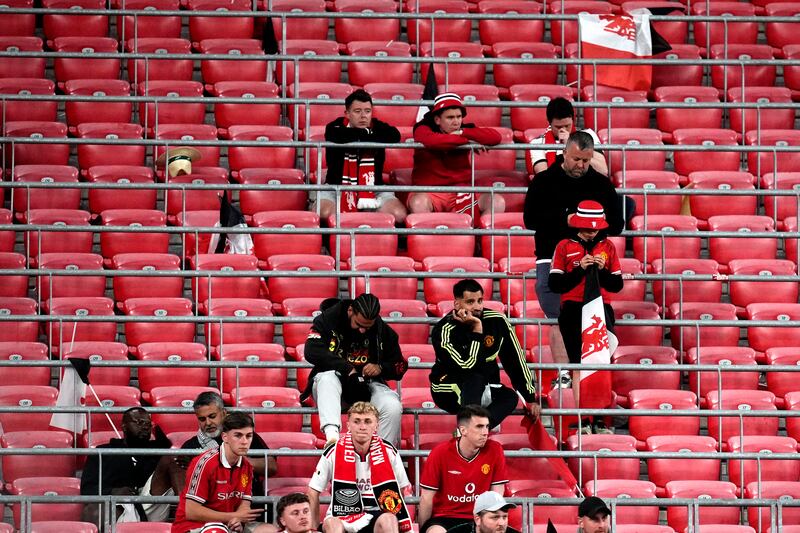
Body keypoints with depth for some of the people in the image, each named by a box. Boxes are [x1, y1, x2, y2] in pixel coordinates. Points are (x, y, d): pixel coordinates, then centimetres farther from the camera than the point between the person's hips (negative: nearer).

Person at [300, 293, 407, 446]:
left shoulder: (383, 330, 0)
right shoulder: (328, 319, -8)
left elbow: (400, 366, 9)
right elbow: (312, 351, -21)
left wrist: (381, 368, -14)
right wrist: (347, 368, -24)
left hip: (368, 384, 2)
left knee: (392, 406, -28)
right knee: (328, 377, -38)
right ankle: (331, 434, -57)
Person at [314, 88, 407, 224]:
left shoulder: (377, 127, 0)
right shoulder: (336, 127, -5)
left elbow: (394, 136, -23)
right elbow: (337, 137, -31)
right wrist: (367, 134, -17)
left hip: (373, 190, 2)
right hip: (336, 187, -2)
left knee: (399, 215, -23)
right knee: (323, 214, -33)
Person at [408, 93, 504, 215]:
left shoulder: (466, 130, 7)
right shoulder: (423, 129, -2)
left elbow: (496, 137, -7)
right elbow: (430, 140, -27)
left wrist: (462, 133, -13)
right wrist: (467, 141, -18)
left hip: (461, 190, 3)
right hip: (429, 190, -3)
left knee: (497, 202, -19)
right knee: (419, 203, -38)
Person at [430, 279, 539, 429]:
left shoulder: (497, 321, -9)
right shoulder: (444, 331, -21)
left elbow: (516, 360, 0)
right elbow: (468, 367, -30)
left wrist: (530, 397, 1)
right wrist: (477, 330, -31)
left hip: (484, 390, 5)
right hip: (448, 391, -5)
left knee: (510, 397, -25)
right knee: (473, 379, -35)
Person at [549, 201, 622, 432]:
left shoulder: (608, 248, 10)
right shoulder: (564, 247, 3)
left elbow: (617, 285, 10)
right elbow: (555, 284, -3)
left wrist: (602, 270, -8)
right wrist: (580, 269, -13)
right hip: (573, 311, -2)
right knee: (579, 365, -3)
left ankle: (599, 420, -2)